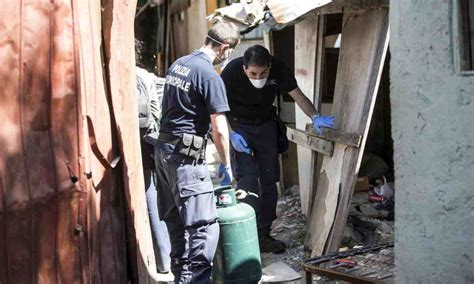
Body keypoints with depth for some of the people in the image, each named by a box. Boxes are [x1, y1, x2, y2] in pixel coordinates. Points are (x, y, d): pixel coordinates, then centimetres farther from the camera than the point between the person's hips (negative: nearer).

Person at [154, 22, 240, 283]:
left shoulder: (178, 63, 12)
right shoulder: (210, 76, -14)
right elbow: (219, 130, -14)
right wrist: (226, 164, -1)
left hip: (163, 149, 10)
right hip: (186, 155, -10)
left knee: (176, 222, 17)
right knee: (205, 226, -7)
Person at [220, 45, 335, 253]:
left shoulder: (278, 70, -18)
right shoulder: (232, 71, -24)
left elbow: (298, 95, -15)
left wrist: (315, 117, -32)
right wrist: (231, 134, -23)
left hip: (265, 125, 4)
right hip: (238, 126, -3)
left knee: (269, 181, 4)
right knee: (247, 180, -17)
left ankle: (264, 235, 16)